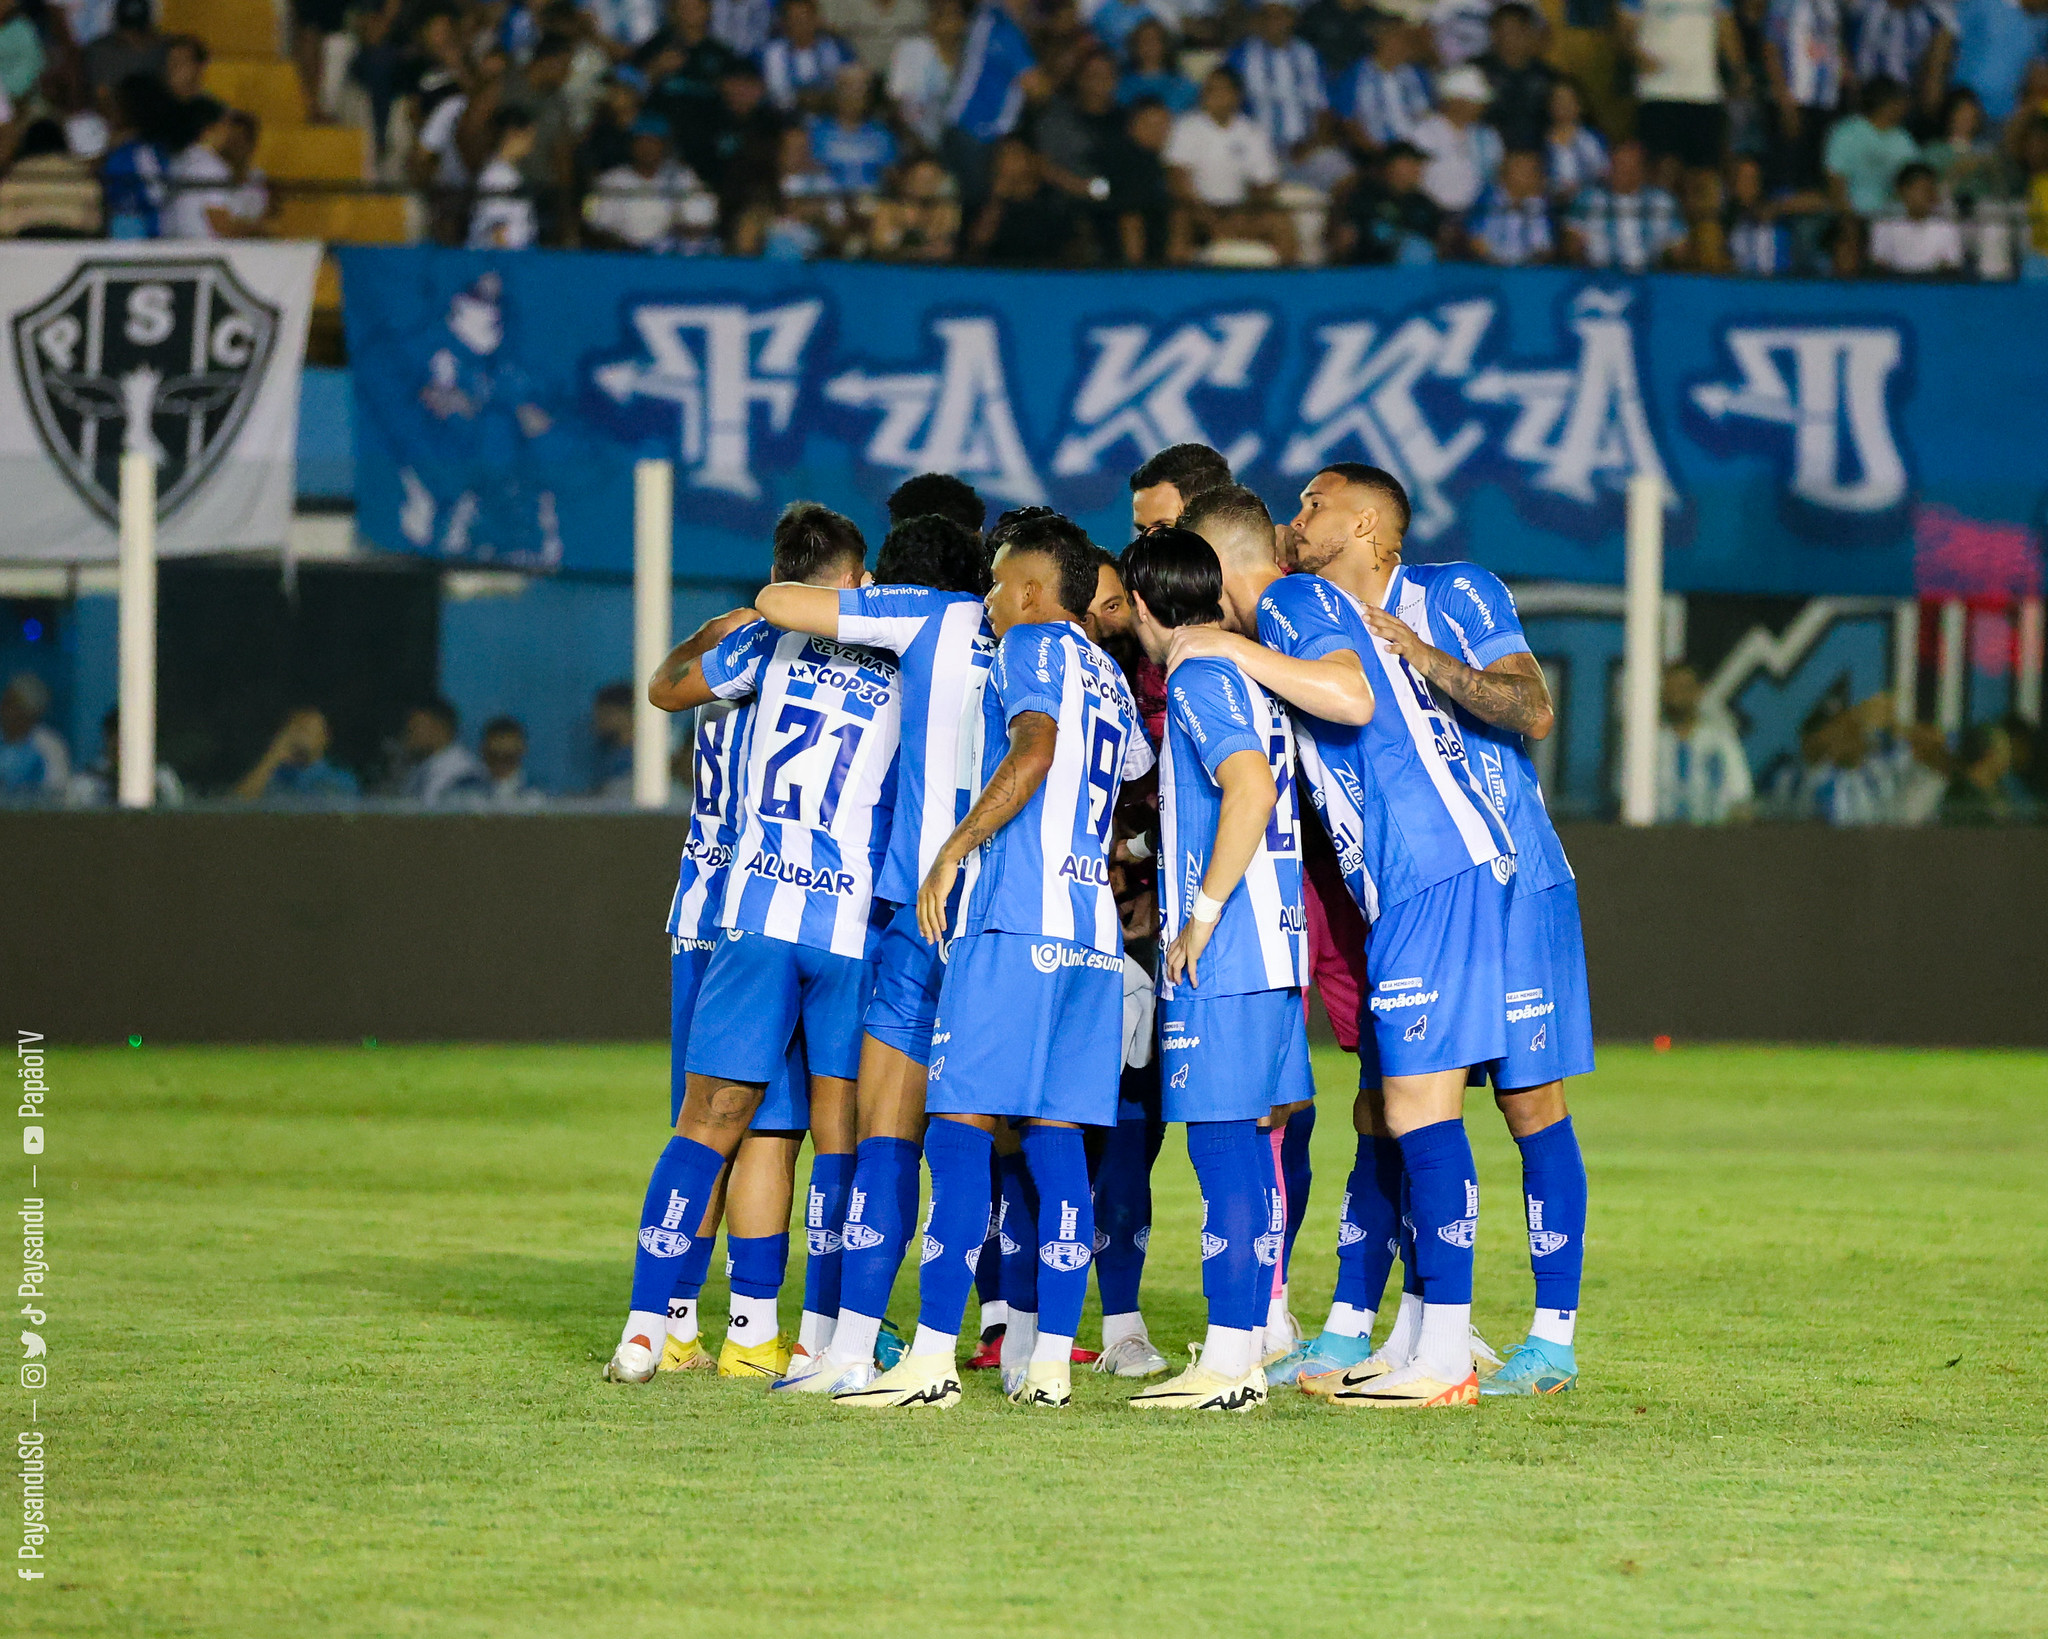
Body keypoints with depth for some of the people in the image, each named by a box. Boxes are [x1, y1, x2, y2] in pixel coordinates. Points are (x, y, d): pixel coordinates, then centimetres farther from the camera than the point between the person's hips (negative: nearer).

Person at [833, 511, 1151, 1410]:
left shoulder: (1034, 647, -1)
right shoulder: (1110, 682, 23)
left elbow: (1033, 750, -17)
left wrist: (953, 850, -16)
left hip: (1016, 916, -8)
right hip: (1091, 928, 8)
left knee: (961, 1126, -9)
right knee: (1056, 1138, 6)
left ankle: (931, 1356, -14)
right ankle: (1051, 1361, 2)